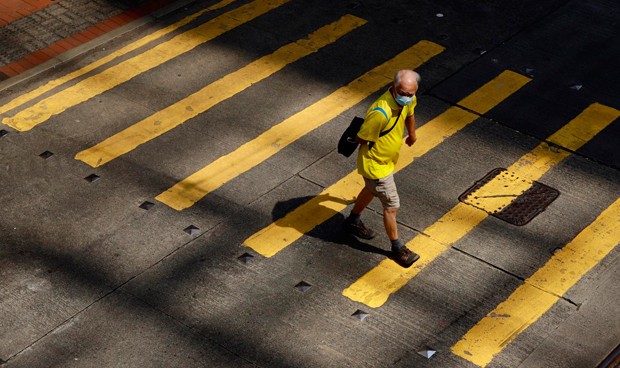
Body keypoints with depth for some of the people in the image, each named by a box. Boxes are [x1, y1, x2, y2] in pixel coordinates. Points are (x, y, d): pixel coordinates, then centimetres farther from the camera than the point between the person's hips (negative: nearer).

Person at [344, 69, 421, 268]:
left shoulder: (408, 100, -14)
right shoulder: (381, 113, -40)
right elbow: (362, 139, -28)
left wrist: (412, 135, 29)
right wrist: (379, 144, -11)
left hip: (388, 160, 9)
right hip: (375, 165, -9)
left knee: (371, 190, 31)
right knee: (391, 206, 4)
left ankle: (353, 221, 55)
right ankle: (397, 247, 24)